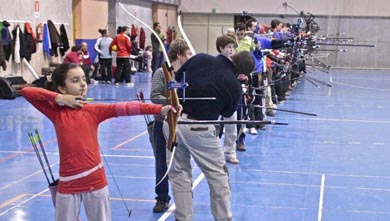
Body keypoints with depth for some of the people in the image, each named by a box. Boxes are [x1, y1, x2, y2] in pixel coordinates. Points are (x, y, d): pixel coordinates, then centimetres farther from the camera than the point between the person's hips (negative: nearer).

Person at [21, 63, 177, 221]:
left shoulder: (94, 110, 1)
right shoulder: (56, 111, 1)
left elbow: (125, 108, -12)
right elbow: (26, 92, -3)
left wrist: (160, 109, -24)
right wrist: (59, 98, -11)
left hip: (96, 181, 1)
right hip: (68, 184, 0)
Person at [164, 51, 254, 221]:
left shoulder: (200, 58, -3)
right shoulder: (234, 86, -8)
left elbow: (176, 78, 7)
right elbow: (227, 113, 8)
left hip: (173, 121, 4)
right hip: (199, 130, -4)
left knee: (179, 174, 16)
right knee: (217, 175, 14)